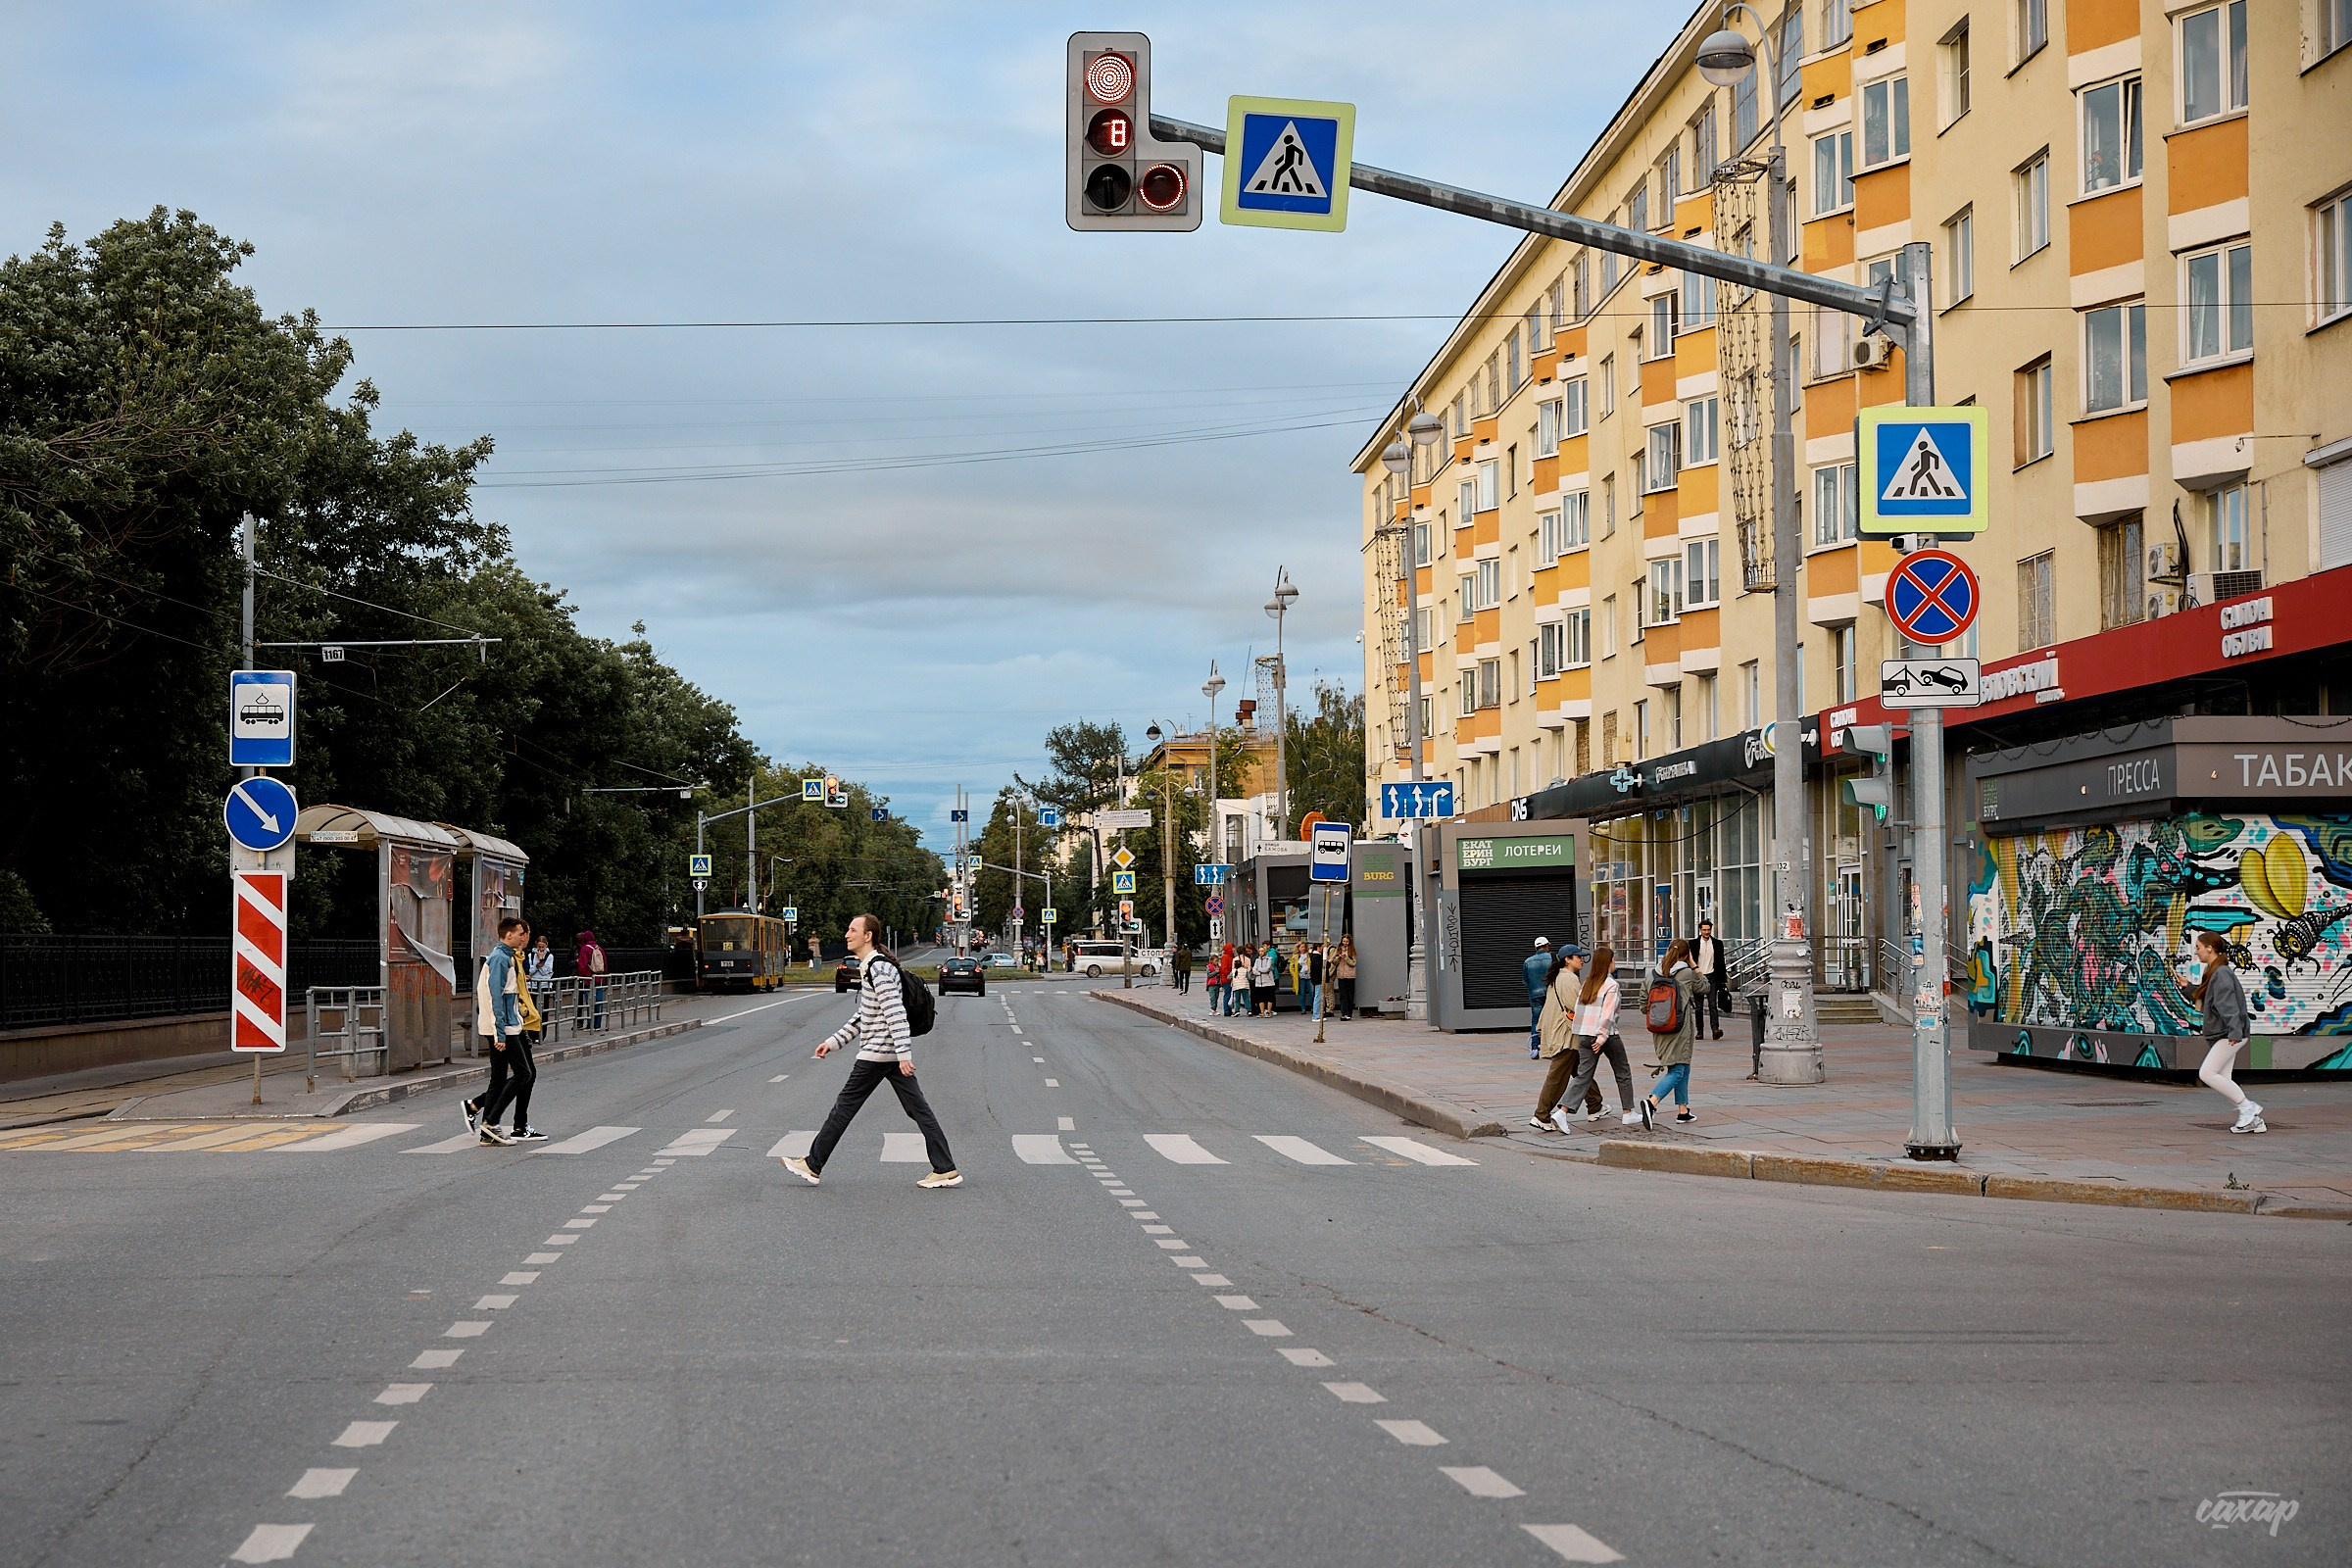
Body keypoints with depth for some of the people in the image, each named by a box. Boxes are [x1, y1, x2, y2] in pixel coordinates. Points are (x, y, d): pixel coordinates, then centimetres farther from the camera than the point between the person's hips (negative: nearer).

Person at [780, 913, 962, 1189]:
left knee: (845, 1105, 0)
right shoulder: (869, 966, 18)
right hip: (892, 1052, 10)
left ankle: (812, 1166, 8)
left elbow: (894, 1011, -23)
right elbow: (863, 1016, 26)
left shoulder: (878, 967, -15)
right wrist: (833, 1042, 24)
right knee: (918, 1109, 5)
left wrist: (904, 1054, -28)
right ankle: (946, 1170, 3)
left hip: (877, 1052, -10)